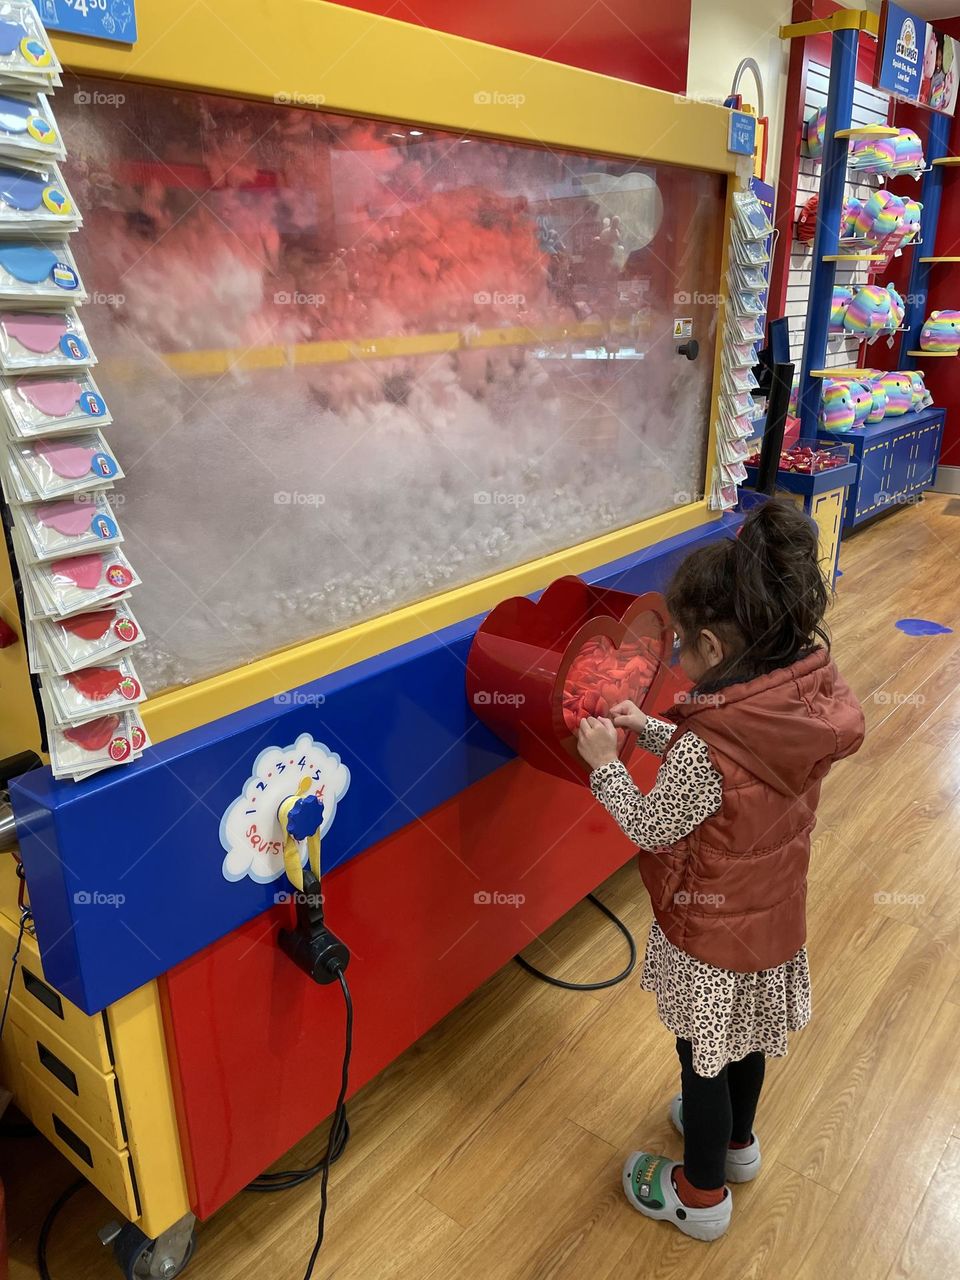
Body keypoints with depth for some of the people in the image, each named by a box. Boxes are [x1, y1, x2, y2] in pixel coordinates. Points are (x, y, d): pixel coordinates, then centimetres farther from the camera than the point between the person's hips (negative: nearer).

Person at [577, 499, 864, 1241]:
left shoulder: (708, 746, -37)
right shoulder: (808, 700, -15)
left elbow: (650, 830, -20)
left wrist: (605, 763, -7)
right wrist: (652, 730, 2)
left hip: (712, 931, -7)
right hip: (773, 912, 7)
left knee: (703, 1056, 18)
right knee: (745, 1038, 30)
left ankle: (701, 1196, 43)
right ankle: (738, 1142, 57)